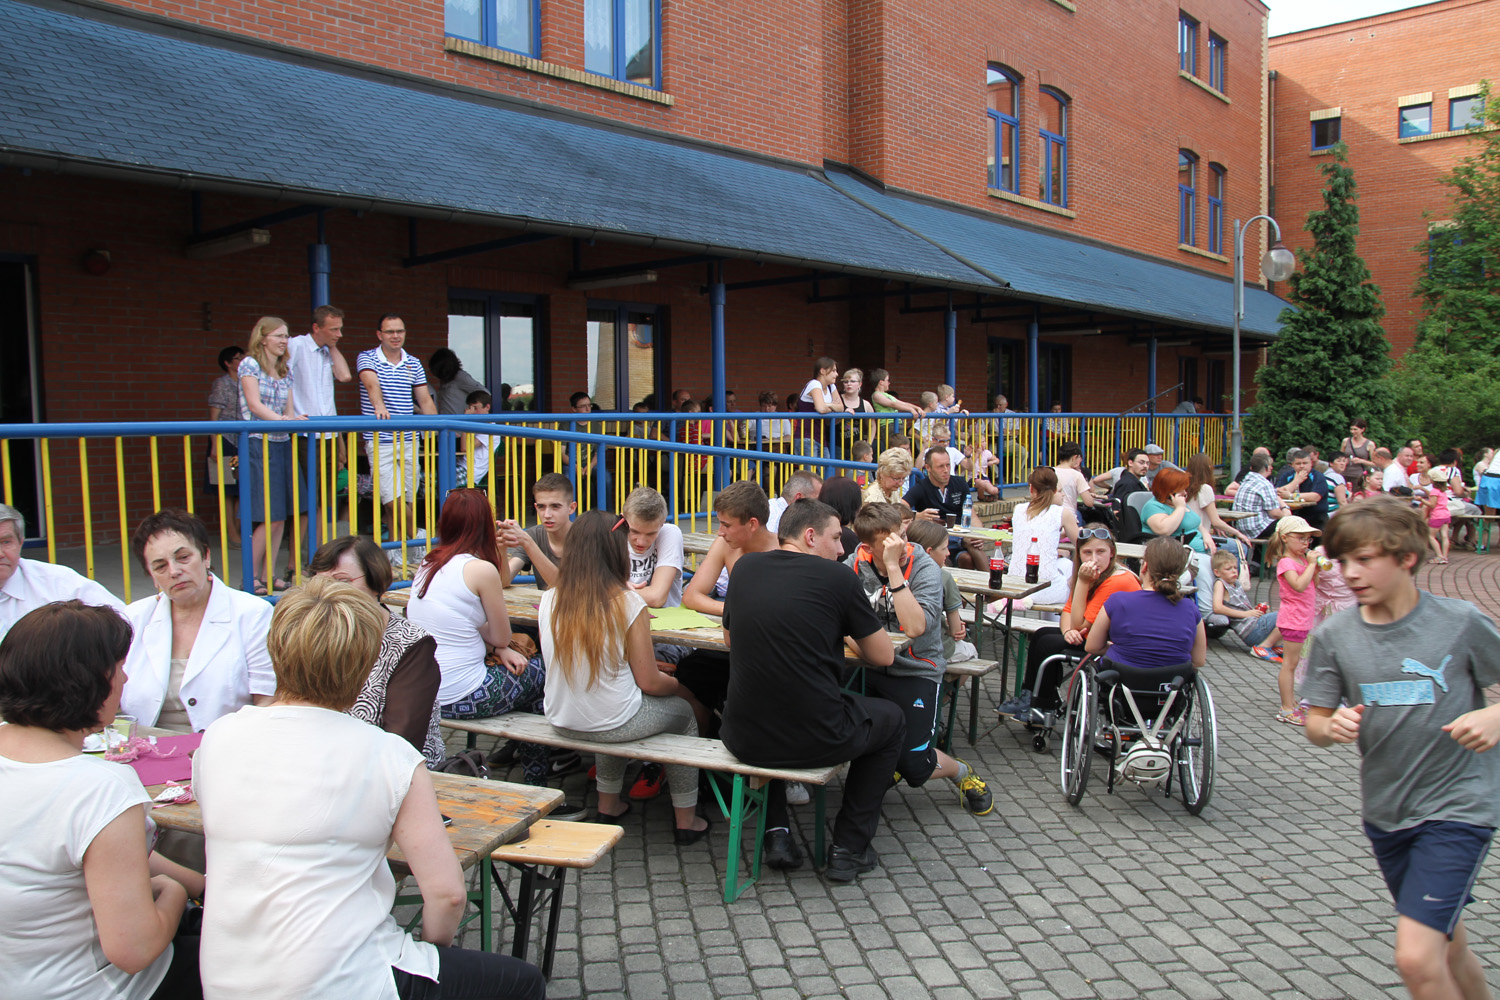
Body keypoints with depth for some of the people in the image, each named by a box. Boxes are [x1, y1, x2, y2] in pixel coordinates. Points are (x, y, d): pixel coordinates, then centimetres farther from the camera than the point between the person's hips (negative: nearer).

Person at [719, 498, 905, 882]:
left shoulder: (746, 567, 5)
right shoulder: (838, 576, -7)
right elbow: (883, 656, 1)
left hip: (744, 740, 4)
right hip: (817, 740, -4)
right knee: (891, 719, 26)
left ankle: (775, 833, 29)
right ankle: (849, 849, 23)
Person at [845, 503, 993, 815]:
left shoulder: (926, 569, -13)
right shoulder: (856, 565, -2)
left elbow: (914, 628, -28)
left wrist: (893, 567, -29)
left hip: (916, 672, -3)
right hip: (870, 667, 4)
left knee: (913, 767, -12)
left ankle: (963, 774, 24)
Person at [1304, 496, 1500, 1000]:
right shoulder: (1334, 635, -5)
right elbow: (1315, 725, 1)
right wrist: (1333, 727, -21)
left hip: (1457, 806, -4)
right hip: (1386, 811, 4)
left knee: (1417, 958, -14)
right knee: (1447, 948, 20)